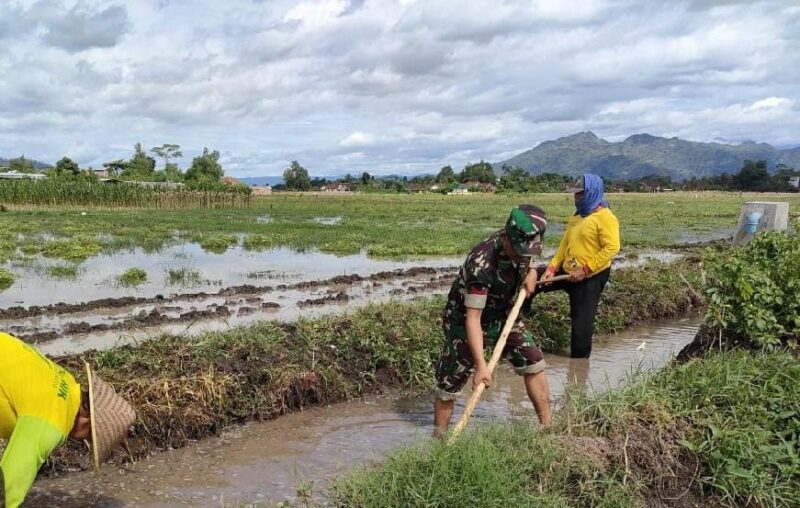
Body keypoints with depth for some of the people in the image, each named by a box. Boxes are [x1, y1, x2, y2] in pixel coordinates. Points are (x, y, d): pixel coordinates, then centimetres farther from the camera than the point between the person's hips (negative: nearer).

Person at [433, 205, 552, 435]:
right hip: (466, 323, -6)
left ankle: (547, 426, 14)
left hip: (504, 316, 7)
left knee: (534, 363, 1)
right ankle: (439, 439, 14)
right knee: (449, 383, -2)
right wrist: (481, 365, -39)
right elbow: (472, 318, -36)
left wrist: (531, 272, -6)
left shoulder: (521, 244, -15)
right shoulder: (481, 264, -37)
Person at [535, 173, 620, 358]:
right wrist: (552, 268, 2)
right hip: (568, 272, 9)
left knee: (582, 322, -2)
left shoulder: (605, 217, -16)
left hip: (590, 278, -9)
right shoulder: (577, 216, 11)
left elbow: (612, 247, -23)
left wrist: (585, 270, -23)